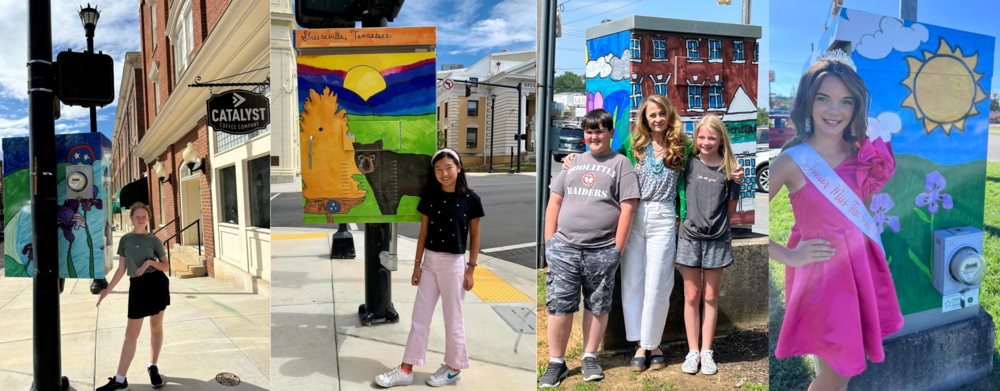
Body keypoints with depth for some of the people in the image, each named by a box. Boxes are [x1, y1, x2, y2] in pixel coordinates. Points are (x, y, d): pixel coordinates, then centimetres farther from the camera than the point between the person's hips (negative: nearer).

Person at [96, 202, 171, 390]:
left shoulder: (154, 240, 3)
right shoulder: (125, 240, 8)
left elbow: (165, 266, 4)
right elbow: (121, 269, 10)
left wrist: (150, 262, -14)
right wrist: (106, 290, 6)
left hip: (157, 282, -1)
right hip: (137, 285, 1)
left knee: (156, 328, 8)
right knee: (131, 333, 2)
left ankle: (152, 367, 25)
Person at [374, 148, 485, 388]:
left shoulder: (470, 199, -8)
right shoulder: (430, 197, 1)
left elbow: (474, 236, -3)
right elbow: (423, 232, 4)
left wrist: (471, 270, -6)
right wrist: (417, 266, 3)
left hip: (454, 264, -4)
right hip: (429, 262, 4)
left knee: (452, 320, 8)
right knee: (419, 318, 9)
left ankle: (453, 368, 25)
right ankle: (406, 371, 16)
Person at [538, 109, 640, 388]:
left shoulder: (621, 164, 3)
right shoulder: (573, 162, 15)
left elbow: (627, 208, -3)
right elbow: (554, 202, 14)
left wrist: (617, 249, -8)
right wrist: (549, 241, 7)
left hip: (601, 252, -2)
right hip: (563, 249, 3)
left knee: (597, 305, 8)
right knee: (559, 305, 2)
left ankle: (590, 358, 23)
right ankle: (556, 363, 12)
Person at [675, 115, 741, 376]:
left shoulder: (728, 169, 0)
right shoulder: (688, 163, 1)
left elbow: (731, 209, 6)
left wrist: (713, 220, 1)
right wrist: (691, 216, -2)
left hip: (717, 240, 0)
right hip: (689, 237, 0)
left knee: (711, 297, 8)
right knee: (691, 297, 5)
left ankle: (707, 351, 16)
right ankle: (692, 351, 13)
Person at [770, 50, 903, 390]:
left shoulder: (861, 153, -1)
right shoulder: (793, 160, -18)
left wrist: (877, 174, 2)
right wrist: (788, 256, -14)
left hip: (862, 267, 6)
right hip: (822, 273, -5)